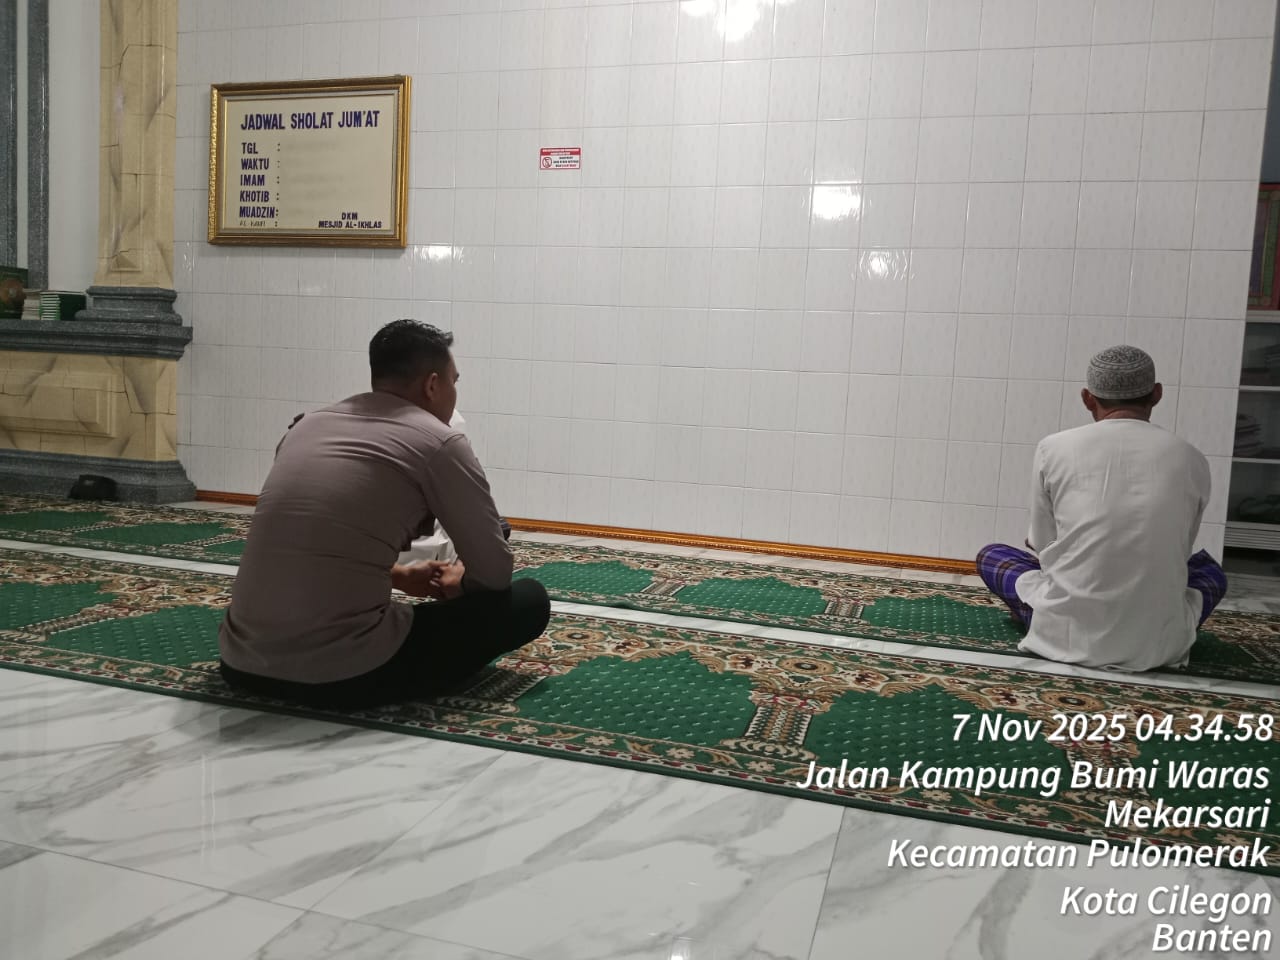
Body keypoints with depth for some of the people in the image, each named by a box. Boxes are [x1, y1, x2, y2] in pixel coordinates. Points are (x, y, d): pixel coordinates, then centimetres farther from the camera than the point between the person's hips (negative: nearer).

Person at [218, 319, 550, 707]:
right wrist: (456, 584, 24)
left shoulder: (308, 425, 14)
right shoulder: (438, 442, -4)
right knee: (529, 600, 7)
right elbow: (494, 572, 2)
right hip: (345, 674, -7)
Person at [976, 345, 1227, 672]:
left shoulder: (1054, 448, -3)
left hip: (1066, 636, -2)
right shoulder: (1192, 460, 2)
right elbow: (1177, 552, 14)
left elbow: (1043, 548, 6)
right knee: (1209, 569, 33)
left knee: (990, 556, 25)